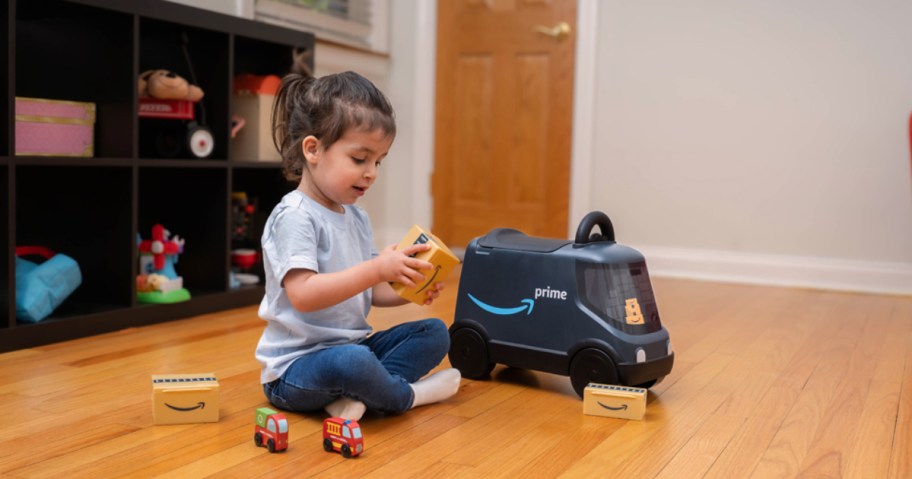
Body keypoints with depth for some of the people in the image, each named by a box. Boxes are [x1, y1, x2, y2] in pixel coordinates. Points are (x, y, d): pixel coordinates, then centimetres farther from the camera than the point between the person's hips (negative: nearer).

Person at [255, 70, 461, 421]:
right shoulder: (294, 217, -17)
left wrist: (408, 289, -5)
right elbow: (303, 295, -28)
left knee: (435, 333, 4)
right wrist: (377, 269, -31)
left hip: (351, 346, 9)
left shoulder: (356, 217, 10)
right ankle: (406, 396, -5)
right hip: (295, 366, -9)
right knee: (352, 361, -39)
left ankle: (357, 394, -16)